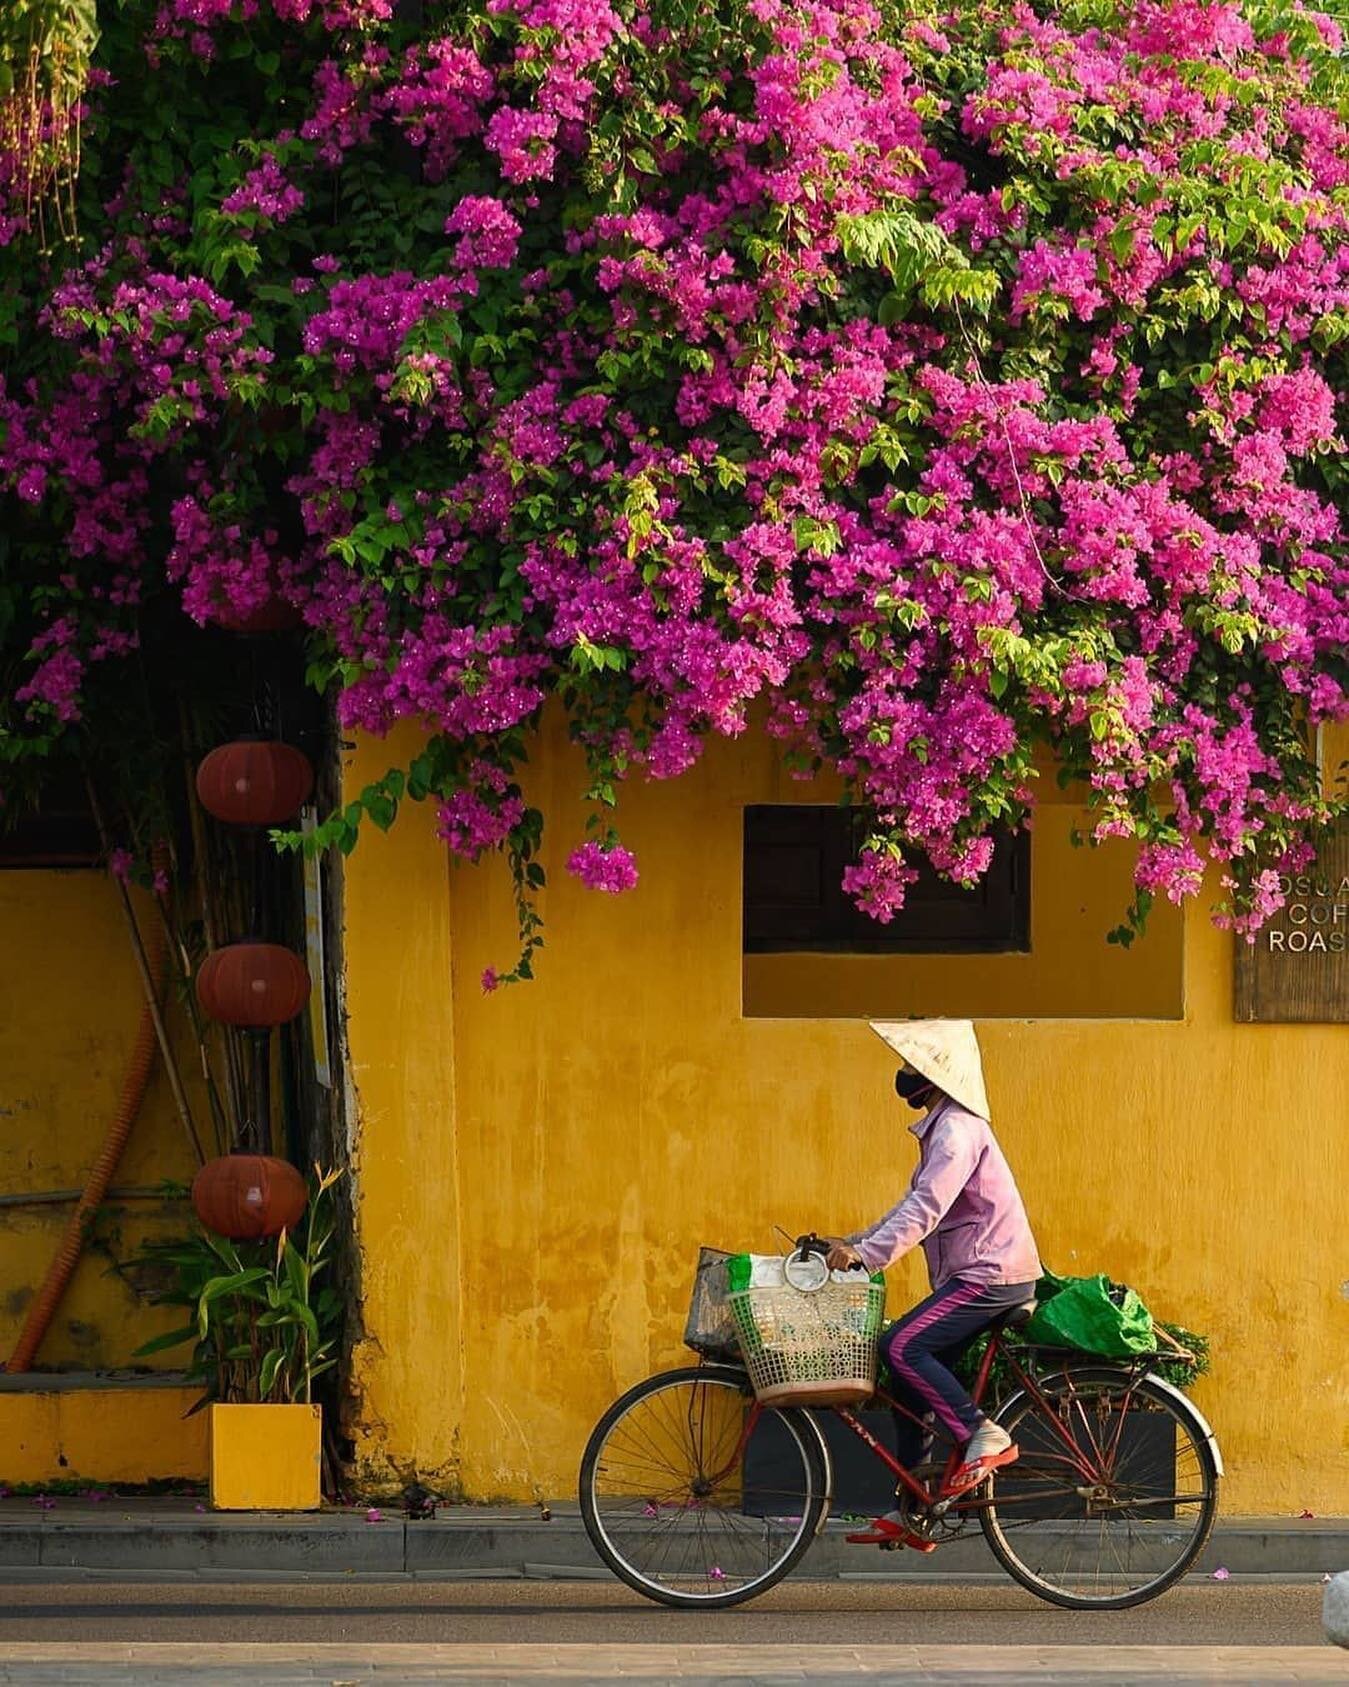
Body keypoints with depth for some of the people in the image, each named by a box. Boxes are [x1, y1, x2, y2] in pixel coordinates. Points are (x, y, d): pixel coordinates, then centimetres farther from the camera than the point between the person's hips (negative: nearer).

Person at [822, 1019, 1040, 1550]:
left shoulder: (958, 1129, -15)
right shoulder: (942, 1128, 19)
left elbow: (926, 1209, -27)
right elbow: (917, 1207, 23)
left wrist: (866, 1254, -35)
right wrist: (855, 1243, 14)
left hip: (992, 1276, -10)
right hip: (979, 1274, 10)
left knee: (902, 1346, -22)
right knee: (910, 1369, 7)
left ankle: (984, 1438, -17)